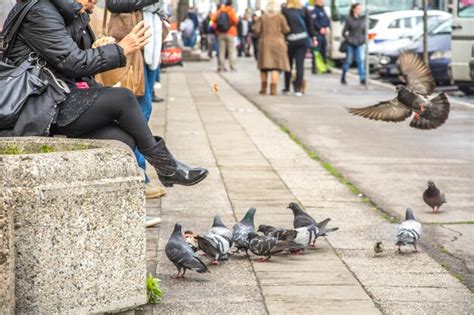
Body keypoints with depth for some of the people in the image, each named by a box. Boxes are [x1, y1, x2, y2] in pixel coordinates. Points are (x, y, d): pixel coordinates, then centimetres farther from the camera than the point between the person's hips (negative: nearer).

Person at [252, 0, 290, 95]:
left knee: (264, 67, 13)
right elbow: (286, 30, -5)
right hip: (277, 42, -2)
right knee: (276, 67, -3)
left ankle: (263, 88, 16)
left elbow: (256, 29, -3)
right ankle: (273, 88, -12)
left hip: (264, 42, 2)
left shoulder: (262, 17, 2)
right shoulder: (280, 17, -3)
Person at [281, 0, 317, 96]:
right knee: (300, 63, -1)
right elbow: (310, 25, 5)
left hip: (289, 40, -1)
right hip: (303, 39, 1)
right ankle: (298, 88, -9)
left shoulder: (284, 10, -4)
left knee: (288, 63, 14)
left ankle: (287, 87, 23)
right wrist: (313, 37, 12)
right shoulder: (304, 10, 3)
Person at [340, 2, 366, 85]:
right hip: (351, 44, -3)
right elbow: (344, 32, -2)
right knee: (348, 61, 7)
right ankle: (343, 77, 24)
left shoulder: (362, 19, 7)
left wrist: (364, 39, 1)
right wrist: (349, 39, -11)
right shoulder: (349, 19, -5)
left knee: (361, 60, -9)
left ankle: (362, 79, -11)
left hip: (360, 44, 3)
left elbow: (364, 31, 14)